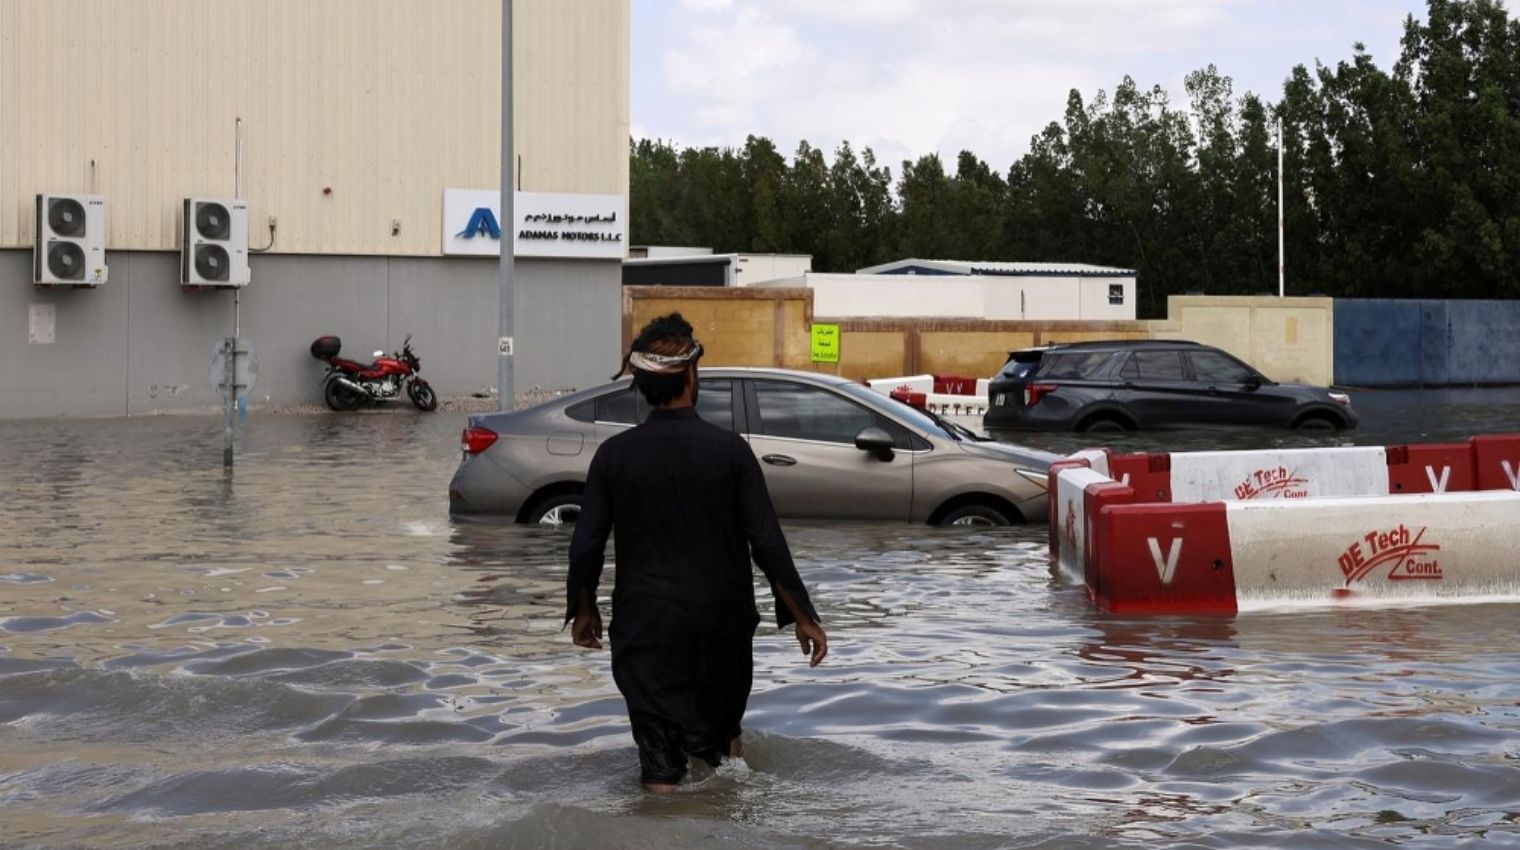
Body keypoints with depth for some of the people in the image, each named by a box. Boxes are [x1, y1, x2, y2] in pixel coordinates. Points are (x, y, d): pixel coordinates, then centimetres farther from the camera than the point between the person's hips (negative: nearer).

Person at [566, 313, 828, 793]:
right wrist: (804, 618, -2)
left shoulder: (614, 454, -7)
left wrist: (583, 611, 14)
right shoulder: (729, 449, -9)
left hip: (644, 625, 0)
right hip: (721, 623, 0)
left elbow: (586, 546, -3)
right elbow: (768, 543, -10)